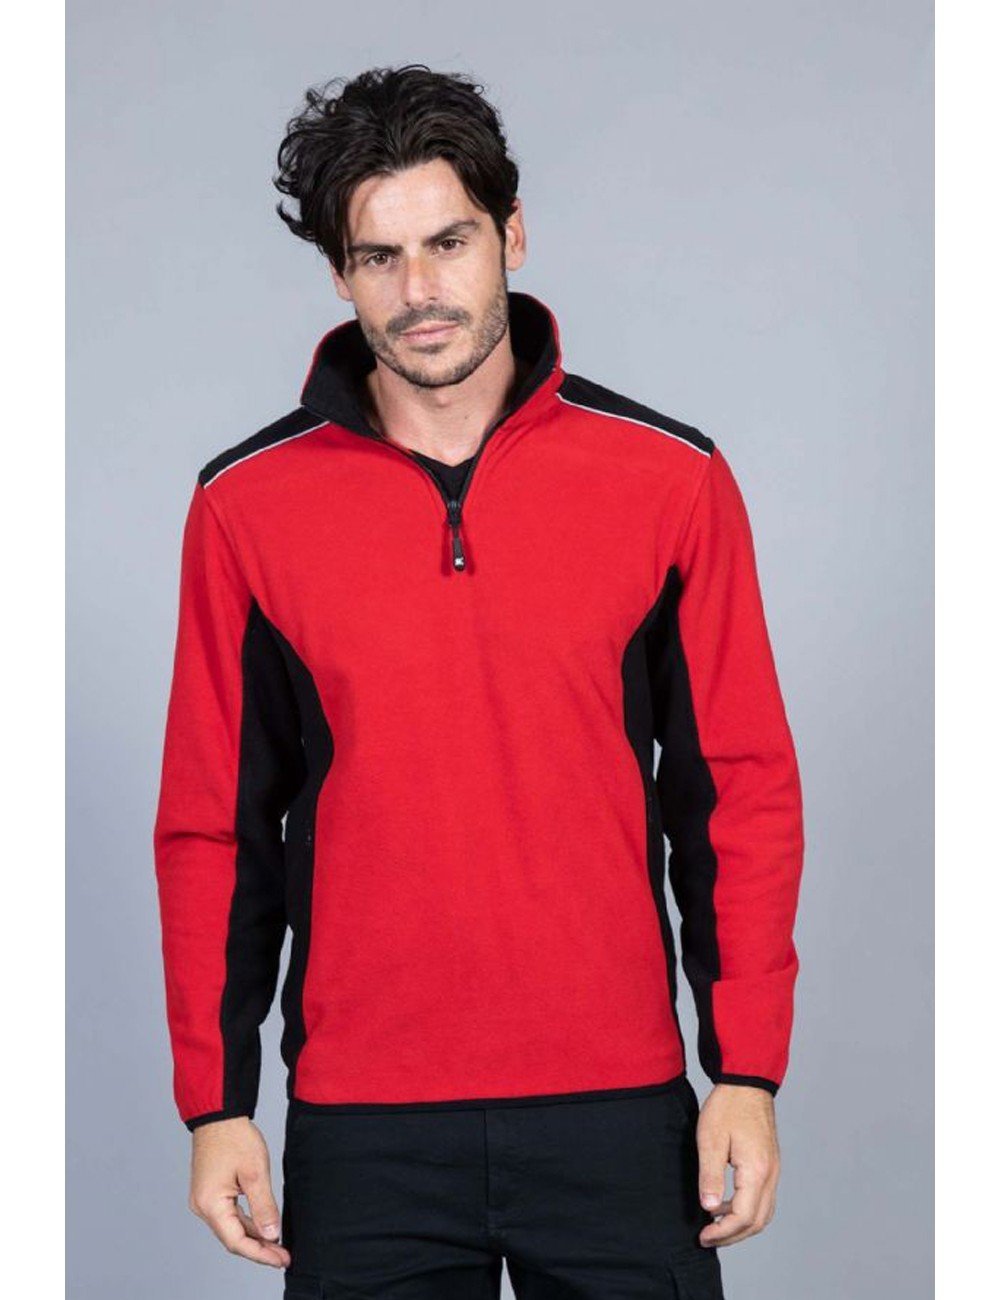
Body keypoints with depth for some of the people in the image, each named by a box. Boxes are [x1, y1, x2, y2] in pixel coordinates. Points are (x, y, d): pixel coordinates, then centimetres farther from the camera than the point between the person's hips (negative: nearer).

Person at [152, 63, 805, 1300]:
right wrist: (215, 1102, 1)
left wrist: (746, 1070, -2)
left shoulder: (669, 479, -1)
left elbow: (742, 791, 2)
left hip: (618, 1106, 0)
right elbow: (211, 825, 4)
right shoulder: (249, 504, 0)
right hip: (362, 1126, 0)